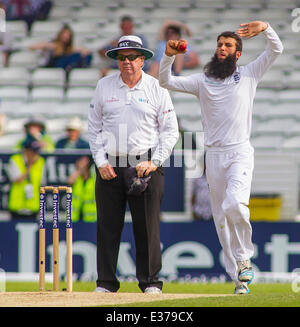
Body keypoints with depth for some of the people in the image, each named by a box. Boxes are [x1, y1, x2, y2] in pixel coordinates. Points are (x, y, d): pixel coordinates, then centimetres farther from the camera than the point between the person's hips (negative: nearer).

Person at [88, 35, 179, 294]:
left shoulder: (157, 88, 3)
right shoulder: (104, 86, 8)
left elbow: (170, 131, 3)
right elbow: (94, 128, 11)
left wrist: (154, 162, -8)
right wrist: (101, 162, 0)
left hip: (146, 166, -2)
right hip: (110, 166, 2)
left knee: (148, 226, -4)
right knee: (108, 226, 1)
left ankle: (150, 281, 3)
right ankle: (106, 282, 6)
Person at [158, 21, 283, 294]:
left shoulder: (248, 75, 9)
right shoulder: (202, 81, 12)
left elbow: (276, 50, 4)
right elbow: (165, 82, 7)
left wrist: (265, 28, -11)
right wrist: (169, 56, -7)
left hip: (241, 153, -3)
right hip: (214, 156, 3)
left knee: (234, 204, -26)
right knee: (221, 218, 2)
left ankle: (244, 257, -6)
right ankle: (238, 277, 9)